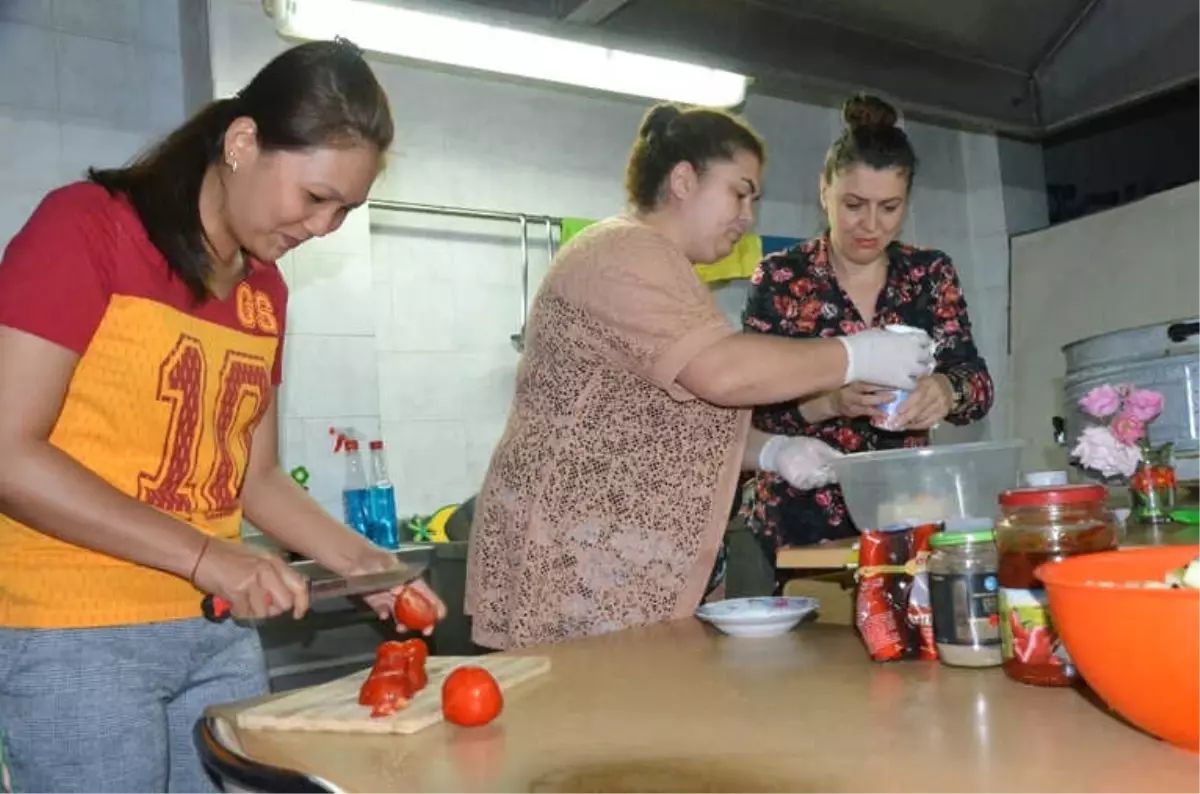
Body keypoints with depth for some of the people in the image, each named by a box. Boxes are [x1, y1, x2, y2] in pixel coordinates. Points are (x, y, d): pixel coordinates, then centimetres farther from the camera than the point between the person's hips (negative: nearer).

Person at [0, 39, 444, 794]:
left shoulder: (267, 291, 8)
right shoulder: (86, 227, -10)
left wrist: (359, 559, 0)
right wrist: (204, 555, -19)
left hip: (221, 632, 6)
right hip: (76, 635, -6)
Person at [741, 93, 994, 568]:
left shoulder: (931, 274, 2)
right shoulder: (780, 279, -7)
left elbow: (978, 384, -3)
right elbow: (748, 405, -11)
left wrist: (945, 390, -26)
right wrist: (827, 402, -29)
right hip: (798, 522, -2)